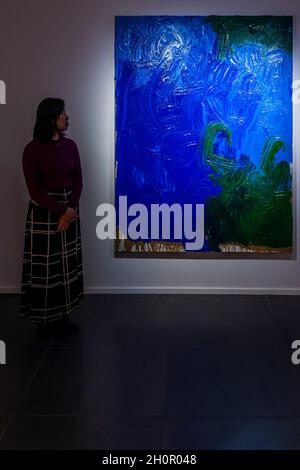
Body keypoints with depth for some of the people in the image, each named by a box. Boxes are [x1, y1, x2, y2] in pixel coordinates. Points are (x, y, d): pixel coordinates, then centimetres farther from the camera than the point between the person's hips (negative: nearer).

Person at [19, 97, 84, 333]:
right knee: (45, 264, 2)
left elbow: (78, 181, 3)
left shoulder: (70, 145, 4)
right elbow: (35, 189, -13)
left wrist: (70, 210, -10)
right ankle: (44, 316, 14)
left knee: (67, 262, 8)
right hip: (43, 212, -5)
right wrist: (60, 211, -17)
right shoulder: (33, 149, -11)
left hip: (69, 209, 5)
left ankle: (63, 313, 19)